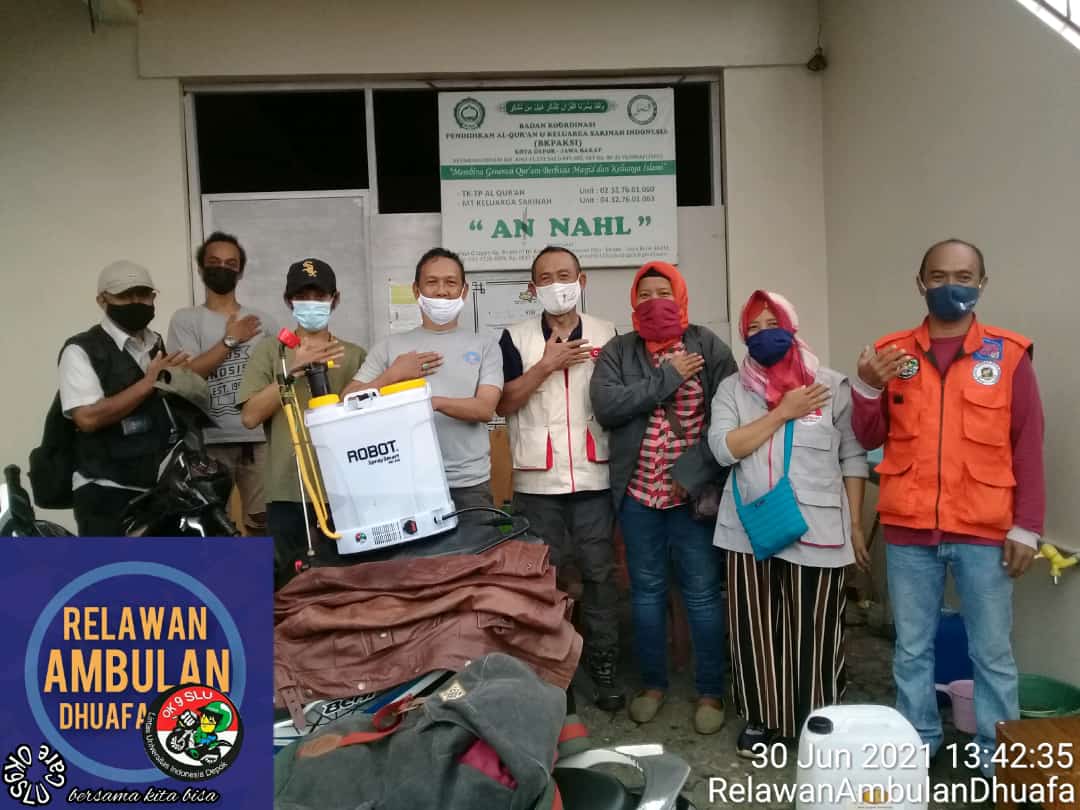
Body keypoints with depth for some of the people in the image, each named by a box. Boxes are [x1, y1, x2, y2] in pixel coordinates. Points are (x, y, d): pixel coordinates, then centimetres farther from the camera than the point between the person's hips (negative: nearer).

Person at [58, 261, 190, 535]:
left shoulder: (161, 346, 15)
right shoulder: (82, 350, -6)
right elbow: (88, 418, -20)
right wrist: (150, 382, -18)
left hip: (160, 489, 7)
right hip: (107, 493, -6)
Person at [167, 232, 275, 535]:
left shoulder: (262, 321, 13)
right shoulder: (186, 319, 6)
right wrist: (230, 339, -3)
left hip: (259, 438, 2)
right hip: (210, 441, -2)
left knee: (263, 522, 3)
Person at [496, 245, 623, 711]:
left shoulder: (607, 336, 6)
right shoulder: (516, 338, 3)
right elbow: (502, 403, -6)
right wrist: (547, 365, -12)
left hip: (594, 478, 0)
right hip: (537, 481, 0)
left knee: (599, 573, 6)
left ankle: (603, 664, 19)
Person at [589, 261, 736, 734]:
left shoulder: (709, 347, -1)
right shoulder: (616, 352, 4)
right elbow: (606, 406, -14)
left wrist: (693, 472, -16)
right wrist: (668, 377, -14)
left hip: (693, 493, -2)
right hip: (638, 495, 2)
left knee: (703, 594, 5)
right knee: (646, 591, 13)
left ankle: (710, 692, 21)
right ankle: (652, 683, 29)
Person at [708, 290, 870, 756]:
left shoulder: (830, 385, 3)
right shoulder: (733, 389, 6)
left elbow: (853, 458, 4)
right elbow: (723, 448, -8)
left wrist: (856, 526, 1)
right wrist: (782, 412, -11)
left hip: (817, 532, -1)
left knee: (814, 630, 3)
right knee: (756, 628, 8)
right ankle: (761, 718, 25)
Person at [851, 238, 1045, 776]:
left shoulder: (1009, 354, -1)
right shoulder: (892, 352, 4)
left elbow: (1028, 446, 0)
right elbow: (870, 439, 8)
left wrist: (1026, 527, -3)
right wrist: (868, 388, -10)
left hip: (984, 532, -1)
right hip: (908, 532, 2)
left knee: (992, 653, 8)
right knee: (912, 648, 13)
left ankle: (998, 758, 25)